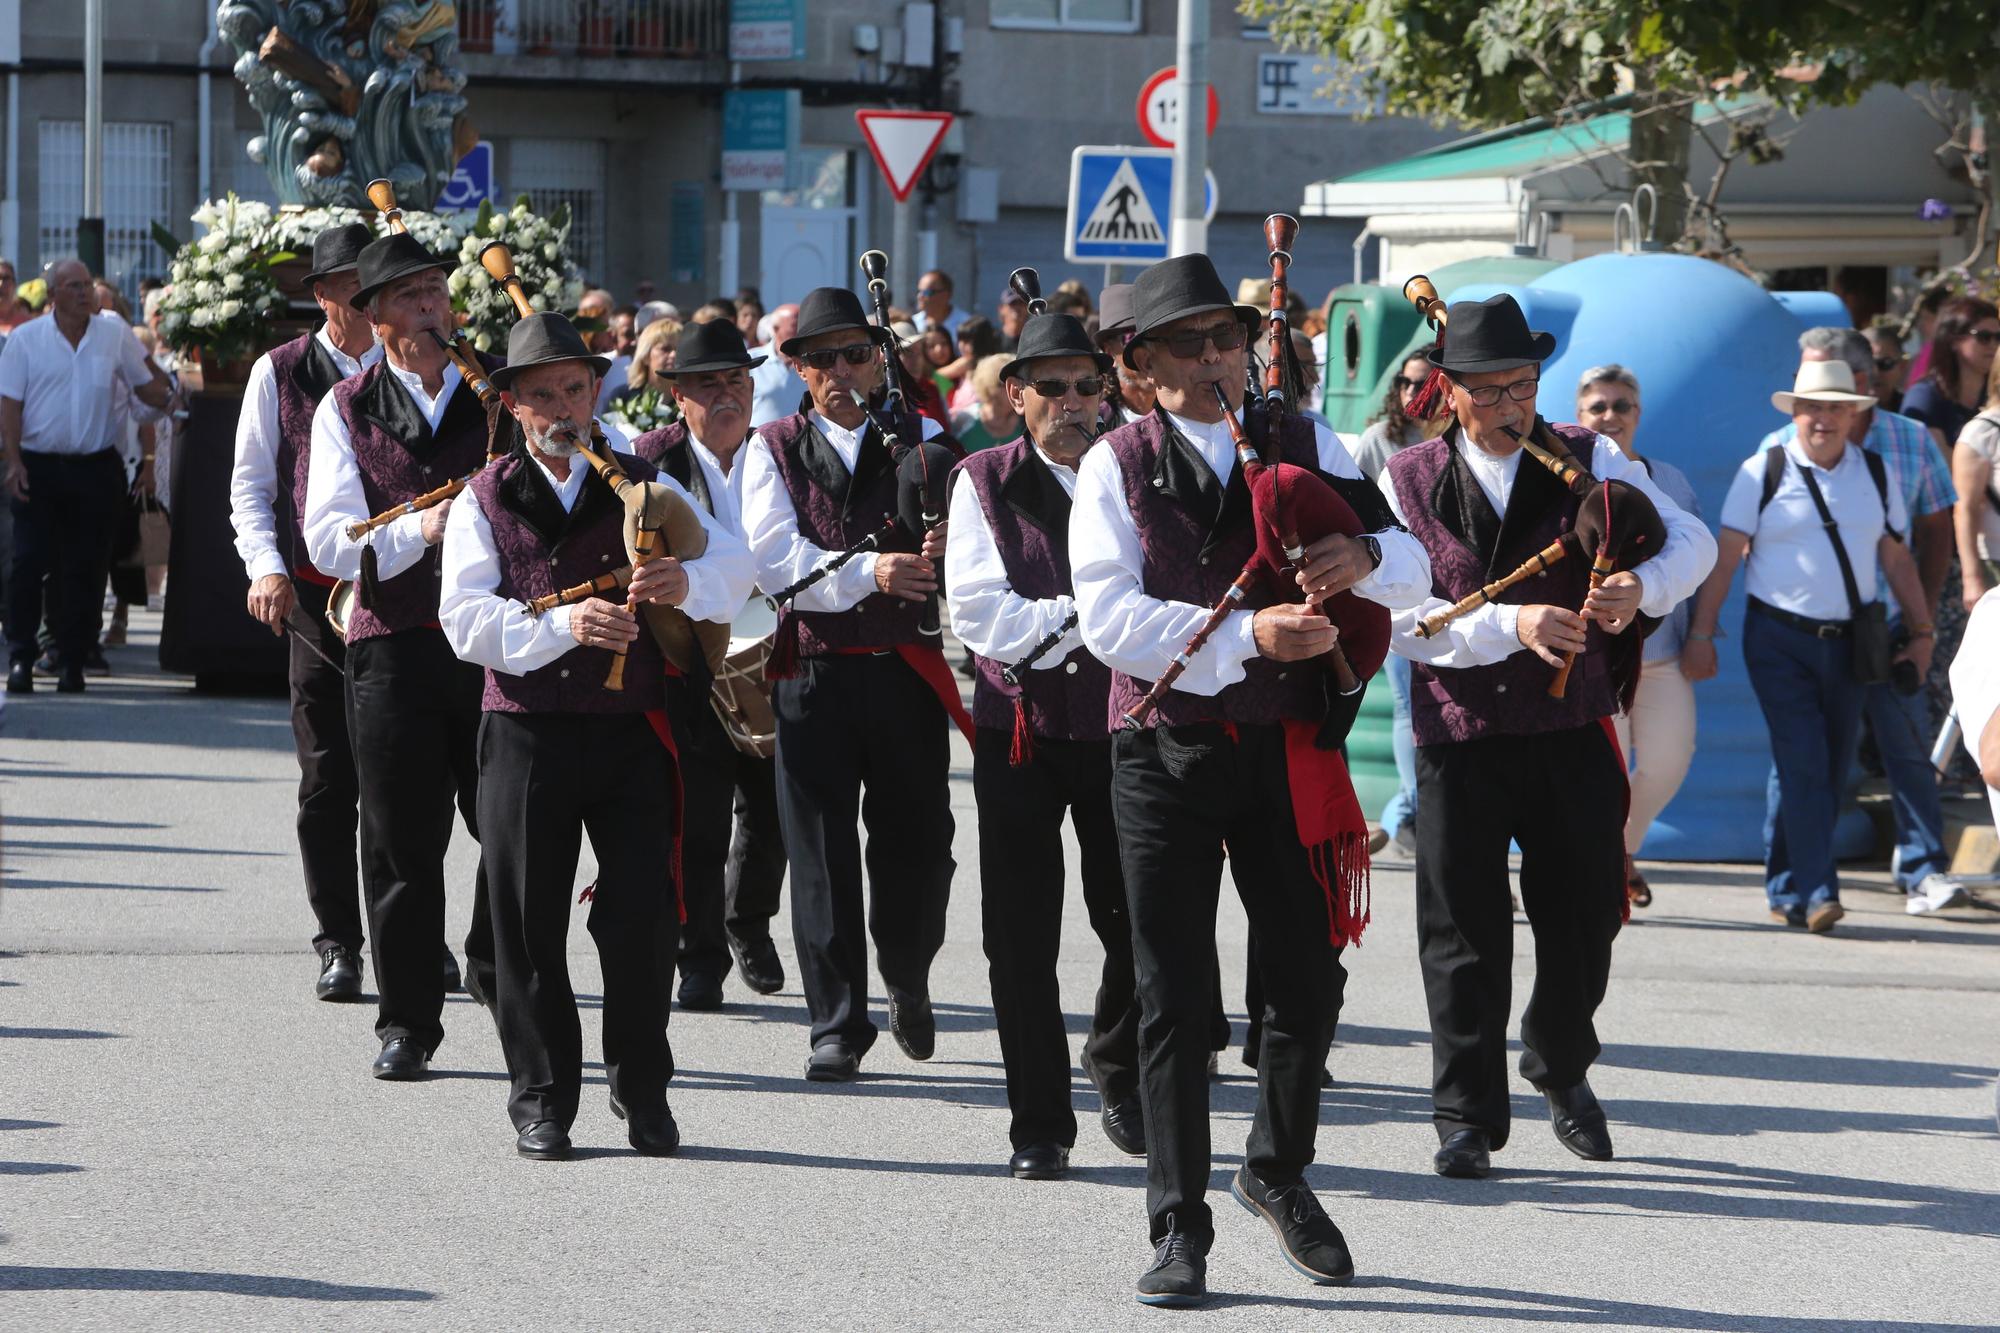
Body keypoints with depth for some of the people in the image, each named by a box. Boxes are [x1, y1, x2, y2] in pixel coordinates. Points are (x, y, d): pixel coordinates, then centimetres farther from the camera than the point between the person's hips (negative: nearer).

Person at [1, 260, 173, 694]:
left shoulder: (115, 334, 7)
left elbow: (147, 386, 16)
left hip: (96, 467, 1)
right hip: (39, 467, -1)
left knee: (85, 568, 2)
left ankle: (72, 662, 8)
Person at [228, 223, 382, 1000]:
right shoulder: (281, 373, 6)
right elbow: (250, 483, 7)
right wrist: (267, 566, -8)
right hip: (315, 593, 0)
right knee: (326, 780, 0)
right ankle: (337, 944, 6)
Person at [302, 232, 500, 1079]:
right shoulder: (348, 410, 7)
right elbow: (329, 540, -3)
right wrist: (419, 531, -20)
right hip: (393, 643, 0)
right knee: (402, 841, 2)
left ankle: (495, 964, 25)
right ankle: (407, 1023, 12)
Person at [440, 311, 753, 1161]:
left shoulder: (645, 489, 12)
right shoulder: (483, 503, 7)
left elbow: (733, 565, -1)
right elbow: (468, 619, -7)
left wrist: (687, 582, -25)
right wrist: (565, 625, -24)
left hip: (634, 731, 1)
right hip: (527, 732, -1)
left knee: (642, 916, -3)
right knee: (529, 923, 1)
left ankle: (642, 1090, 13)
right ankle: (542, 1099, 12)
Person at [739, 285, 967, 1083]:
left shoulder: (923, 441, 8)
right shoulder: (774, 450, 5)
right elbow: (772, 559, -8)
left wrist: (946, 551, -28)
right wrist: (867, 572, -22)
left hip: (908, 669, 1)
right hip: (813, 674, -1)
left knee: (917, 844, 5)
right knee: (821, 852, -1)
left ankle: (907, 980, 33)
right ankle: (838, 1026, 6)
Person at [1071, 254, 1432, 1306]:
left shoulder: (1306, 447, 8)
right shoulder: (1115, 466, 0)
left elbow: (1415, 571, 4)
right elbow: (1109, 615, -12)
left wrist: (1366, 557, -20)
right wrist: (1248, 636, -23)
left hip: (1287, 746, 2)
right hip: (1166, 753, -2)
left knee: (1310, 979, 6)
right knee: (1174, 998, 0)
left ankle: (1277, 1170, 31)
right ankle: (1179, 1229, 6)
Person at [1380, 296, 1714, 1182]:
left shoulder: (1586, 460, 3)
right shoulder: (1408, 483, -1)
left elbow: (1692, 541, 0)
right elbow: (1400, 615, -10)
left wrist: (1642, 587, -22)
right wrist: (1513, 625, -24)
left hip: (1573, 733, 2)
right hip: (1459, 739, -2)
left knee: (1584, 916, 9)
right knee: (1463, 932, 0)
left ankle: (1560, 1068, 35)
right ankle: (1468, 1117, 11)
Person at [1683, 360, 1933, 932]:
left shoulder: (1875, 474, 9)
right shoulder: (1764, 472, -2)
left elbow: (1897, 558, 15)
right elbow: (1726, 556, -1)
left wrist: (1920, 631, 11)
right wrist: (1701, 633, -4)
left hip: (1849, 643, 4)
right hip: (1780, 641, -4)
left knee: (1831, 772, 6)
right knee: (1802, 765, -14)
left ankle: (1786, 889, 18)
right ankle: (1815, 892, -17)